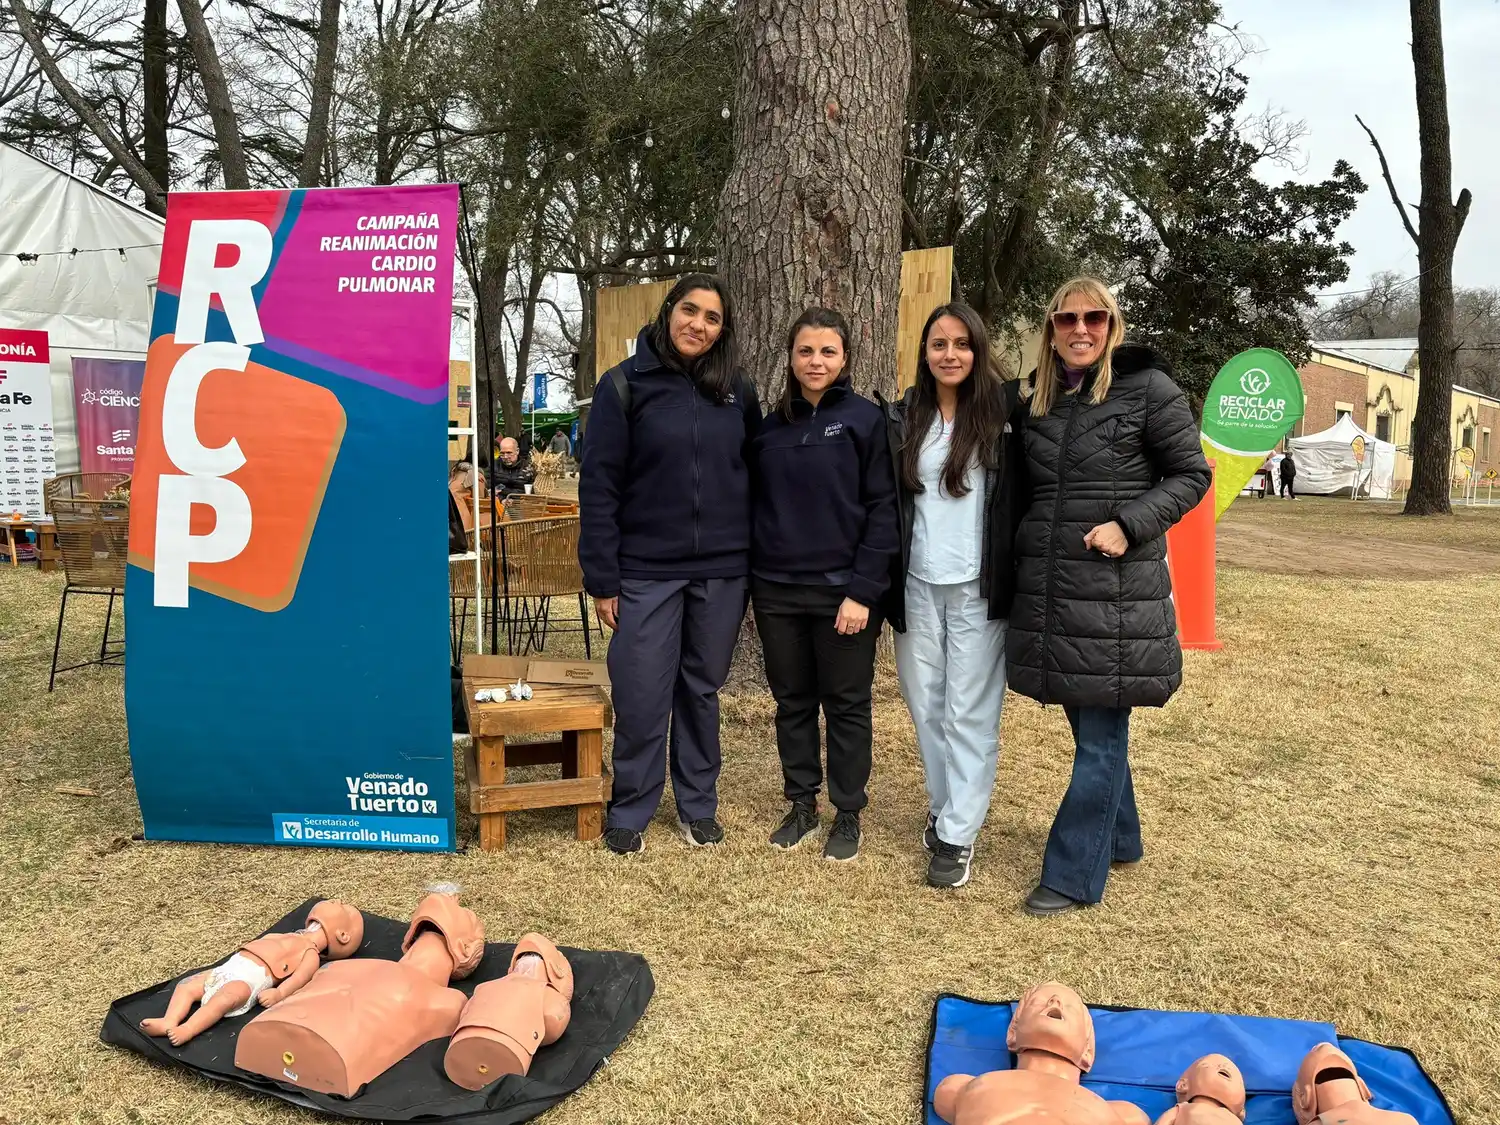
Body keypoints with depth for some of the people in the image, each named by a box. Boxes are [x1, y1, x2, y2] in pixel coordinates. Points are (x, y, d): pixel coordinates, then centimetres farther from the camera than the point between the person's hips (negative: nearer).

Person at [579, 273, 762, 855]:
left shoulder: (738, 391, 5)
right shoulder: (625, 385, -4)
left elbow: (755, 476, 10)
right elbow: (599, 486, -6)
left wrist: (756, 564, 5)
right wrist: (602, 578, -9)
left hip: (723, 572, 3)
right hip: (647, 572, -2)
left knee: (702, 689, 14)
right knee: (641, 698, 1)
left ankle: (698, 803, 29)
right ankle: (630, 811, 20)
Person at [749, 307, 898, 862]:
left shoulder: (866, 419, -5)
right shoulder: (770, 427, 9)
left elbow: (883, 510, -10)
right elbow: (756, 509, 12)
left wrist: (863, 591, -16)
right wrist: (753, 585, 7)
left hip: (842, 591, -4)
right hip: (777, 591, 4)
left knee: (846, 705, 8)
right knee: (792, 702, 13)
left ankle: (848, 814, 22)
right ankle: (801, 804, 29)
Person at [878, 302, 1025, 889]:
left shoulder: (1005, 410, -2)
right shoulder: (902, 418, 6)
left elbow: (1025, 495, -3)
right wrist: (884, 583, 5)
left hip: (977, 587, -3)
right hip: (917, 586, 3)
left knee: (970, 712, 2)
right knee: (925, 704, 12)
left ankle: (958, 835, 11)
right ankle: (945, 808, 31)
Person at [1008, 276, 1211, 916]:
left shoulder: (1147, 388, -5)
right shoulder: (1039, 400, 11)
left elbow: (1191, 475, -4)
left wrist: (1129, 524, -17)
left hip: (1118, 590, -6)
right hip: (1048, 588, 6)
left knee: (1100, 737, 0)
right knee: (1089, 723, 16)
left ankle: (1073, 875, 8)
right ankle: (1117, 839, 34)